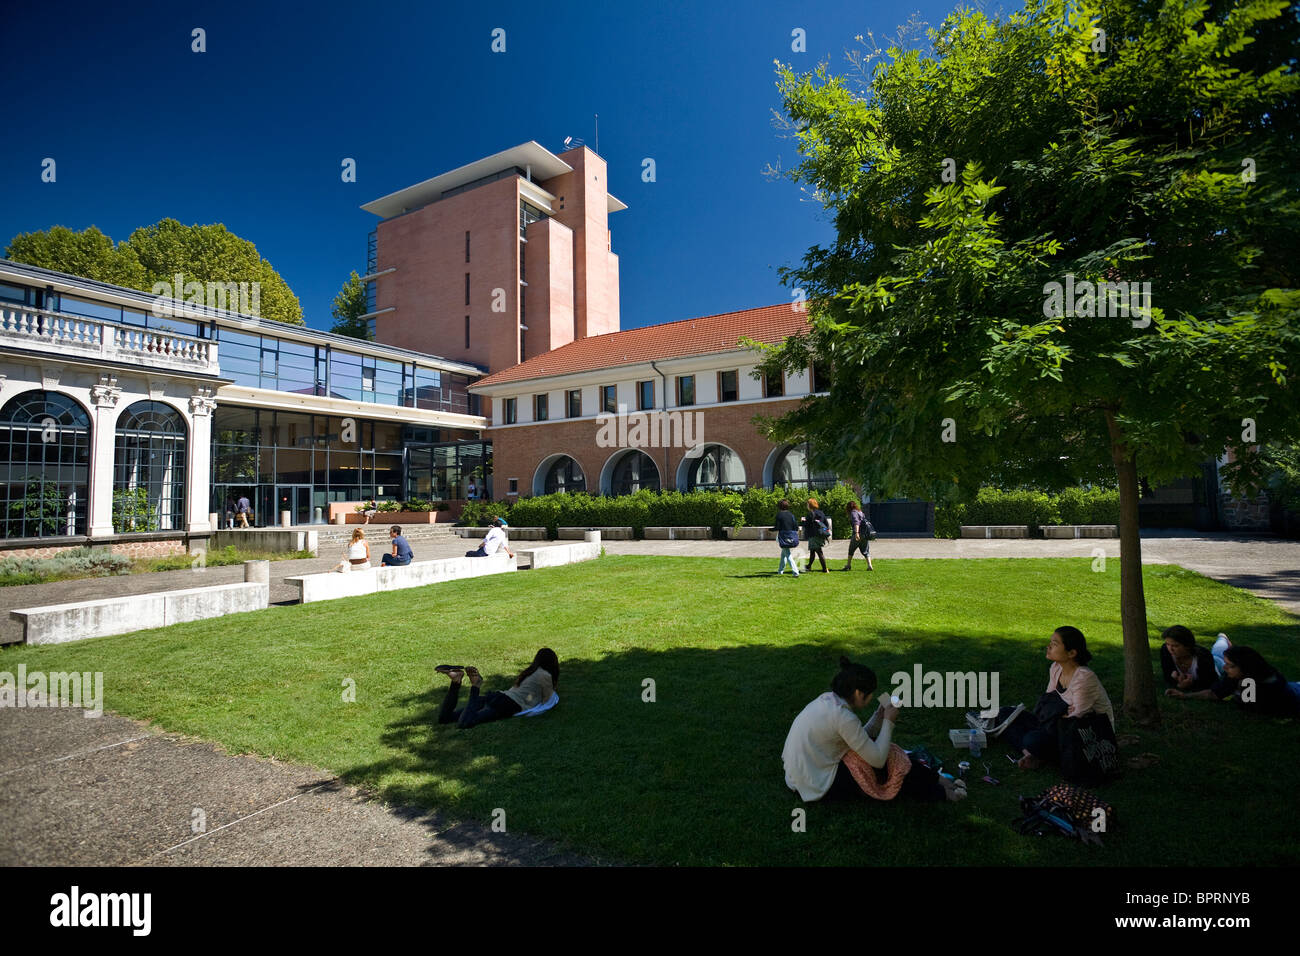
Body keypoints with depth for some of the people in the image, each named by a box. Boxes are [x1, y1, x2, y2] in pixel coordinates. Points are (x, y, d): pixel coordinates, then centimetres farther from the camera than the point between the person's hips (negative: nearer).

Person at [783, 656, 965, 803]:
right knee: (887, 759, 0)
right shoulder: (843, 716, -25)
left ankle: (934, 780, 19)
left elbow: (860, 741, 11)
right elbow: (878, 760, -18)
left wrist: (880, 716, 2)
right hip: (819, 787, -8)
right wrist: (888, 722, -7)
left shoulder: (829, 699, 2)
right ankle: (940, 793, 17)